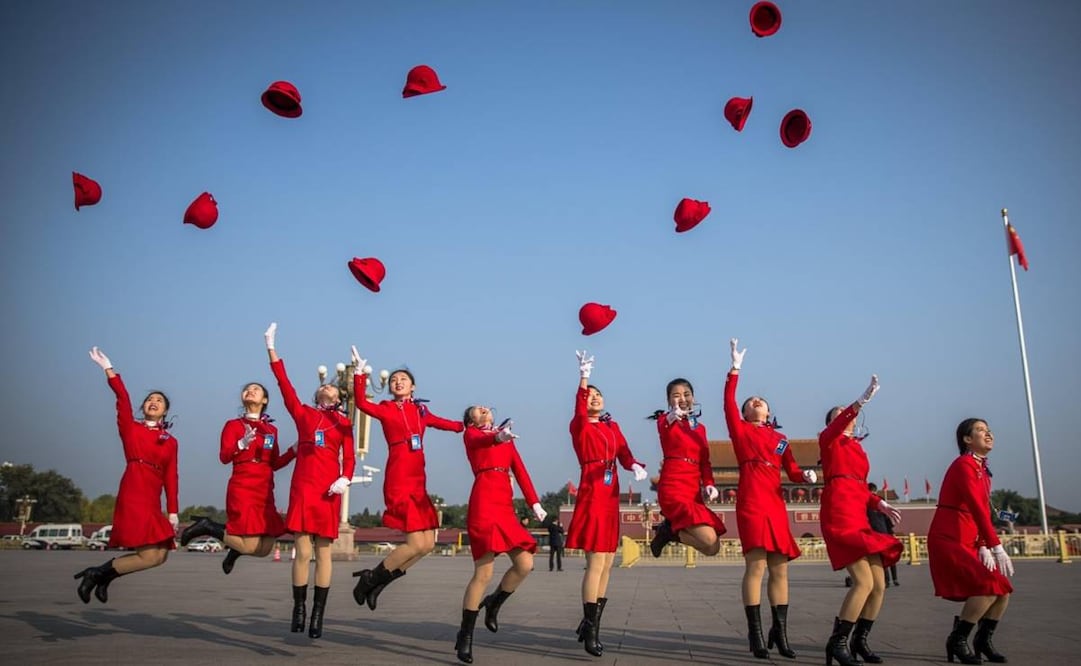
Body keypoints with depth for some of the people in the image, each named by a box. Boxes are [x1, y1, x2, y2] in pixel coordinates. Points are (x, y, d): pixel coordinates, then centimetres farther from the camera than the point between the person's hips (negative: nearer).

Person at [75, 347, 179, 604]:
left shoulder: (170, 441, 16)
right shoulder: (130, 428, 8)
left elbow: (171, 477, 10)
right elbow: (122, 398, -6)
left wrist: (173, 511, 3)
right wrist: (108, 368, -14)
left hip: (153, 500, 6)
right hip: (134, 494, -6)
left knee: (160, 556, 1)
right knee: (150, 556, -16)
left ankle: (104, 577, 17)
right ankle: (96, 573, 3)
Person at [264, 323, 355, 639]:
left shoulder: (343, 423, 13)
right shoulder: (302, 413, 12)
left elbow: (349, 457, 5)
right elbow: (284, 382, 5)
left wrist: (345, 479, -15)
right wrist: (271, 347, 1)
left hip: (329, 491, 1)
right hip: (302, 488, 0)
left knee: (323, 553, 2)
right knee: (303, 552, -3)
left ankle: (318, 615, 6)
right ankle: (298, 609, 9)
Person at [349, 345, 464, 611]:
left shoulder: (420, 410, 16)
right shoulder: (386, 409, 2)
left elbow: (449, 424, 25)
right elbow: (362, 403, -17)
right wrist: (360, 374, -24)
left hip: (418, 481, 7)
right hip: (398, 481, -6)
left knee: (428, 543, 6)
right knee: (417, 544, -12)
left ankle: (378, 579, 18)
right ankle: (370, 578, 7)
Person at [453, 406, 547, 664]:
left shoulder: (507, 439, 25)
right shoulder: (471, 434, 9)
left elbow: (520, 471, 15)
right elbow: (481, 441, -16)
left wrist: (534, 502, 3)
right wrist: (498, 437, -40)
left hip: (506, 505, 6)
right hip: (483, 503, -6)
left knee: (525, 564, -4)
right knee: (483, 572, -9)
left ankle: (494, 603, 22)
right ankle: (465, 635, 4)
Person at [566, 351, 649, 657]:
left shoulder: (613, 427, 16)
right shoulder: (579, 426, -3)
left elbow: (623, 452, 3)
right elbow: (580, 408, -24)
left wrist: (635, 466, -20)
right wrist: (583, 377, -39)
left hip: (611, 496, 7)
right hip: (592, 496, -7)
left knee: (607, 564, 11)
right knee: (596, 562, -12)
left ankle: (591, 624, 22)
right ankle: (589, 630, -5)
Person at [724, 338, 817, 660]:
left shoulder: (780, 438, 21)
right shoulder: (740, 429, 11)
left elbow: (792, 470, 13)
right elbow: (728, 403, -3)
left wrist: (806, 475, -9)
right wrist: (735, 368, -8)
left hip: (776, 503, 5)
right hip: (751, 501, -5)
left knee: (780, 568, 4)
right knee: (756, 564, -11)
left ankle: (780, 632, 12)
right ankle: (755, 633, -6)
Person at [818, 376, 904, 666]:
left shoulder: (858, 448, 26)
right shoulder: (828, 439, 6)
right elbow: (838, 425, -18)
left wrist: (879, 503, 4)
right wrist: (863, 400, -30)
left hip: (859, 516, 8)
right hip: (839, 514, -8)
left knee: (879, 584, 5)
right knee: (864, 581, -18)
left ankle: (859, 641, 18)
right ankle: (837, 642, -8)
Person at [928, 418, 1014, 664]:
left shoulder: (983, 470, 14)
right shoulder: (964, 465, -15)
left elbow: (984, 512, 9)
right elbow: (977, 509, -23)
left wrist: (984, 547, -3)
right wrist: (997, 547, -27)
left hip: (967, 542, 9)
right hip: (948, 539, -9)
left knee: (1002, 588, 5)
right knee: (988, 585, -20)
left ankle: (984, 640, 21)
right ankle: (957, 640, -7)